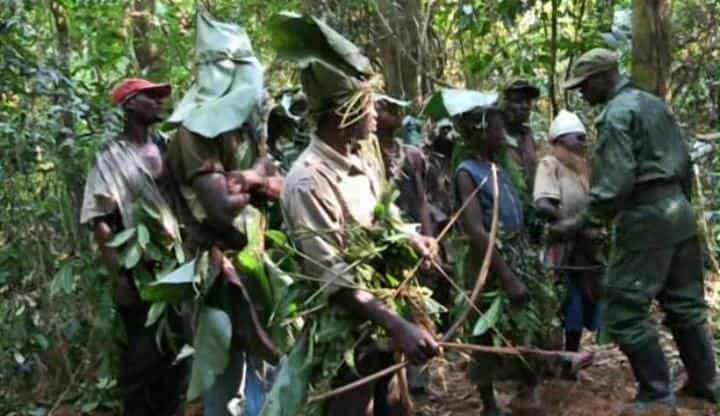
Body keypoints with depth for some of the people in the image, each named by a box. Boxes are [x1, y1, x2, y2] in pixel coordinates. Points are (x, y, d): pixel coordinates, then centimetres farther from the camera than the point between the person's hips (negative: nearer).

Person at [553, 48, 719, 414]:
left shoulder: (616, 114, -12)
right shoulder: (655, 104, 16)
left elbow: (617, 182, -21)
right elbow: (685, 164, 18)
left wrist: (581, 222, -17)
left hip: (645, 213, -9)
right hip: (677, 206, 9)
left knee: (626, 309, -3)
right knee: (684, 302, 17)